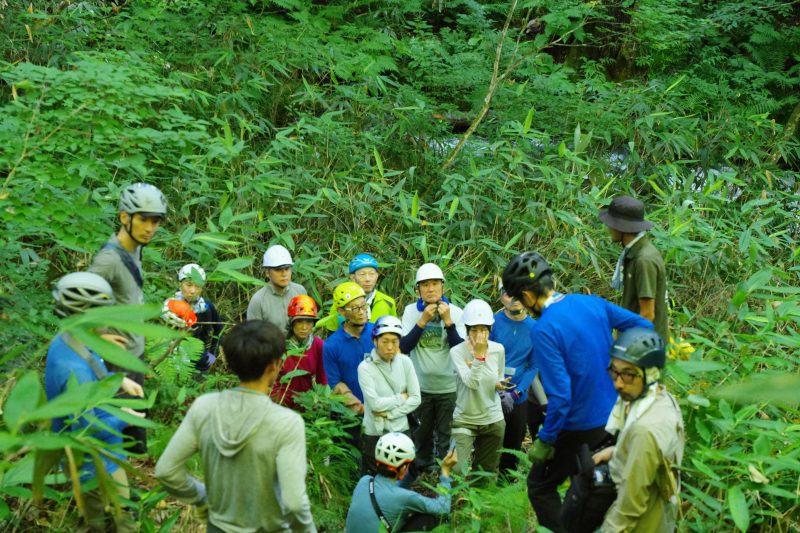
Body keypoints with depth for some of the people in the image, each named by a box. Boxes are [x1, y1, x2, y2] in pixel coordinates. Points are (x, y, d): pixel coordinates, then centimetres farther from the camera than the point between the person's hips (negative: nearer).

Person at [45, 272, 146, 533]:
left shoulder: (65, 341, -7)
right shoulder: (75, 370, -38)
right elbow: (86, 429, -32)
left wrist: (120, 380, 1)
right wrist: (123, 419, -18)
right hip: (97, 461, -9)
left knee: (94, 511, 30)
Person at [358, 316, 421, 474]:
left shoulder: (405, 362, -3)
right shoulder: (365, 367, -13)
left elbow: (416, 399, -5)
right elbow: (375, 403, -19)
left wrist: (389, 413, -13)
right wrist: (401, 398, -8)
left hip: (401, 431, 3)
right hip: (375, 435, -3)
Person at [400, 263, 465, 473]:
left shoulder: (456, 312, -7)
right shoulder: (411, 310, -4)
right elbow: (404, 346, -11)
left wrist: (448, 321, -21)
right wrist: (423, 321, -18)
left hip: (449, 386, -1)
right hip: (420, 385, 1)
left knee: (447, 437, 7)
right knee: (422, 435, 16)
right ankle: (420, 473, 33)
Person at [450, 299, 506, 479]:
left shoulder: (498, 350, -2)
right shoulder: (457, 352, -14)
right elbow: (471, 382, -26)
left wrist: (500, 385, -9)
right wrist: (479, 354, -29)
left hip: (493, 420, 4)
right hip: (465, 419, -4)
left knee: (488, 473, 13)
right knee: (458, 471, -16)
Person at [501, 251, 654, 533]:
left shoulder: (544, 329, -24)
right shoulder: (592, 303, -3)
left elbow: (560, 396, -27)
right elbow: (644, 327, 4)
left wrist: (545, 441, -15)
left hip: (581, 426, -7)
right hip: (614, 417, 7)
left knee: (539, 485, 13)